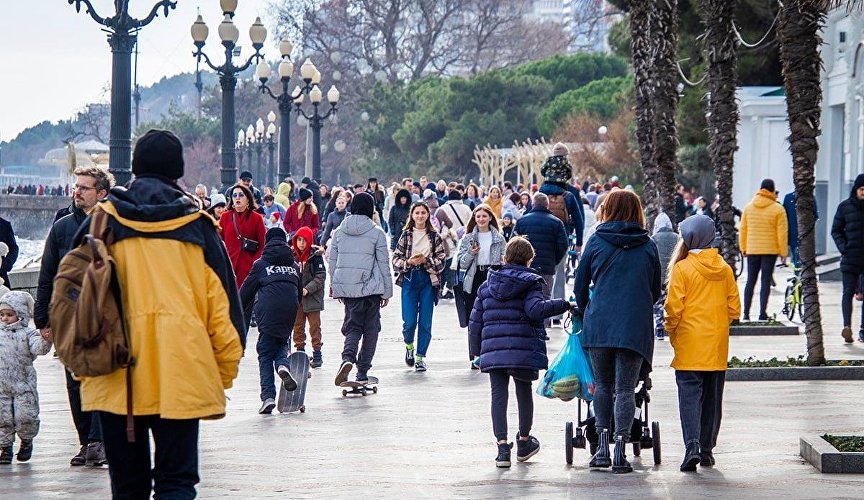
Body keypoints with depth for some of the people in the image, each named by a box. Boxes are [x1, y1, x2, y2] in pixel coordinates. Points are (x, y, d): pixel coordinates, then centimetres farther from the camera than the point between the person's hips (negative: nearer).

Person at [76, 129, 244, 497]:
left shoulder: (103, 221, 4)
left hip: (115, 378, 1)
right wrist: (225, 370, 11)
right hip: (182, 373, -1)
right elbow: (222, 304, 4)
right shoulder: (197, 225, 3)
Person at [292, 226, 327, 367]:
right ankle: (300, 351, 21)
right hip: (296, 297, 4)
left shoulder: (315, 255, -9)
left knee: (314, 326, 2)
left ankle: (317, 354, 8)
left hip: (312, 297, -4)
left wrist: (308, 289, -20)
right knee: (297, 325, 11)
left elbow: (321, 276, -11)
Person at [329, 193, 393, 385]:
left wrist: (334, 285, 20)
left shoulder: (339, 232, 6)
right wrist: (387, 292, 5)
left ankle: (348, 357, -22)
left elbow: (332, 261, 10)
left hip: (346, 288, 3)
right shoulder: (376, 233, -5)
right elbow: (384, 264, -2)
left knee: (353, 325, 7)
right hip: (370, 288, -3)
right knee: (370, 329, 10)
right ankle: (363, 371, 9)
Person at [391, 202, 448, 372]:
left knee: (425, 322, -1)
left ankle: (420, 357, 10)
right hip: (409, 279, 0)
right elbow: (396, 259, 4)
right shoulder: (406, 235, 4)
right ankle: (409, 345, 26)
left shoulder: (434, 236, 4)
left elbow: (442, 260, 1)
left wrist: (425, 260, -14)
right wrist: (408, 262, -14)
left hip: (428, 280, 0)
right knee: (409, 321, -5)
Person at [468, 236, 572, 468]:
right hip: (524, 349, -2)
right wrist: (564, 305, -13)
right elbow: (536, 309, -20)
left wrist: (477, 350, 23)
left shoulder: (487, 286, 13)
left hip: (493, 350, 2)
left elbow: (475, 322, 14)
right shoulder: (530, 282, -2)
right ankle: (524, 442, 31)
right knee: (524, 392, 16)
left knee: (498, 394, 4)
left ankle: (502, 445, -8)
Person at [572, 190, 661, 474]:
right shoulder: (648, 247, 6)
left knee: (603, 385, 14)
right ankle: (620, 453, -6)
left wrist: (586, 311, 28)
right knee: (625, 389, 2)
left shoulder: (597, 242, 4)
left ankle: (603, 447, 10)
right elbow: (656, 290, 14)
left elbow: (580, 285, 10)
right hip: (635, 327, 0)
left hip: (599, 325, 0)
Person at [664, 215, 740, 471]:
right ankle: (707, 449, 17)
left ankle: (692, 445, -20)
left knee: (690, 395, -4)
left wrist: (671, 331, 5)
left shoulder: (682, 268, -10)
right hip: (717, 346, 4)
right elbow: (734, 307, 5)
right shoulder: (724, 268, 4)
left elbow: (674, 307, -11)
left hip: (690, 345, -4)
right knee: (712, 397, 13)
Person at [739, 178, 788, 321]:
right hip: (770, 250, -3)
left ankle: (746, 314, 8)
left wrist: (743, 248, 16)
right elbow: (782, 233, -9)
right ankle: (762, 314, -3)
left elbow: (742, 229, 7)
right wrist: (783, 252, -2)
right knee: (766, 282, 1)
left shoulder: (748, 207, 4)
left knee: (750, 281, 10)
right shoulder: (778, 209, -8)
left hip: (752, 250, 3)